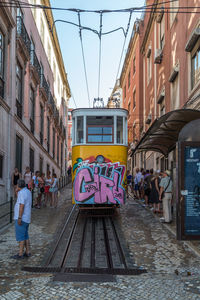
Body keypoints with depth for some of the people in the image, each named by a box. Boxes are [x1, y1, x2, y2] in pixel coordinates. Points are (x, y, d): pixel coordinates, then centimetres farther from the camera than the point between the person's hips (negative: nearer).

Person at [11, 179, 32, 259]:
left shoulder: (22, 193, -16)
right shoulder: (28, 192, 13)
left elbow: (22, 205, -23)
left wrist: (19, 218, -24)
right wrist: (17, 191, 15)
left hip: (21, 218, -9)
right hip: (26, 218, 9)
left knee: (20, 236, -3)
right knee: (25, 236, 14)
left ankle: (20, 254, 2)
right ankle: (27, 252, 18)